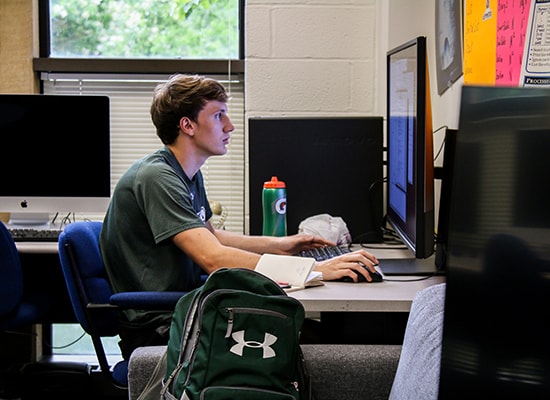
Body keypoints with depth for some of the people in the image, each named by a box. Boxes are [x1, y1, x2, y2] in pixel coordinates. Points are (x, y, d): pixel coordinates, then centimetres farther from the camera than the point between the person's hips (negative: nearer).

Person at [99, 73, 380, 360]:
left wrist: (278, 244, 16)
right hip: (154, 330, -9)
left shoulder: (189, 174, 12)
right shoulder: (156, 178, -20)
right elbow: (214, 259, -29)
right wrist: (316, 269, -29)